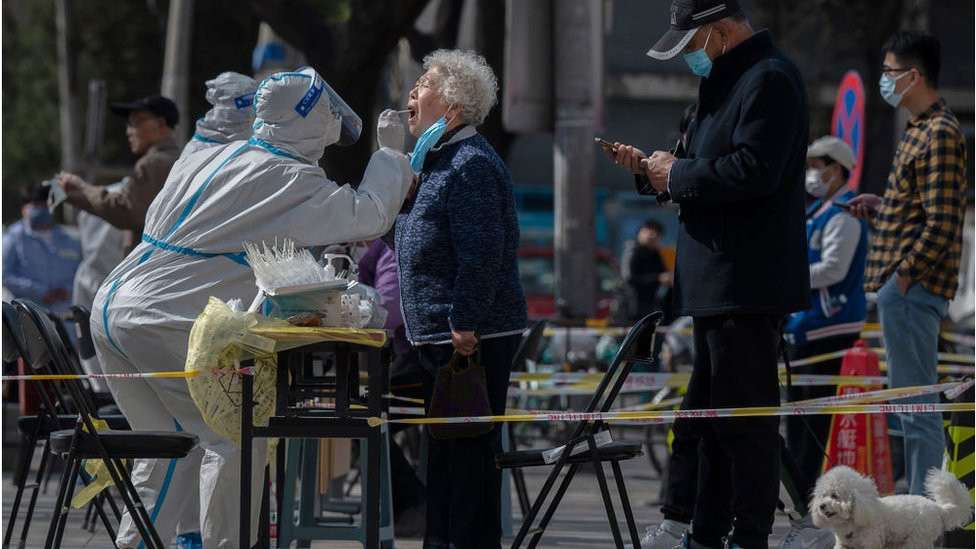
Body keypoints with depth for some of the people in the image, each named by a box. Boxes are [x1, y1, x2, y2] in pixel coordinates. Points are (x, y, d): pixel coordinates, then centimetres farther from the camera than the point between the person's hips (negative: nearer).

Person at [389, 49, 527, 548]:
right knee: (445, 451, 17)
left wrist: (464, 328, -25)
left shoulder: (471, 165, -16)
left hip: (471, 338, -11)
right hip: (442, 337, 11)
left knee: (467, 452, -8)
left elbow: (481, 255, -23)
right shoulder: (436, 160, 17)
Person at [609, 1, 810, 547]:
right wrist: (651, 168, 9)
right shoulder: (726, 81, 19)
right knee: (709, 415, 16)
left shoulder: (769, 80, -14)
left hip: (747, 284, -11)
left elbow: (753, 171, -25)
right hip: (715, 280, 11)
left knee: (746, 419, -7)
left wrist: (676, 173, -13)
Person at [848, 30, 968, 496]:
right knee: (914, 404, 13)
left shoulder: (940, 134, -15)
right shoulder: (920, 129, 16)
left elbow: (941, 225, -21)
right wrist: (882, 207, 12)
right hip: (901, 285, 10)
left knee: (917, 405, -8)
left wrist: (903, 276, -17)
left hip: (912, 287, -10)